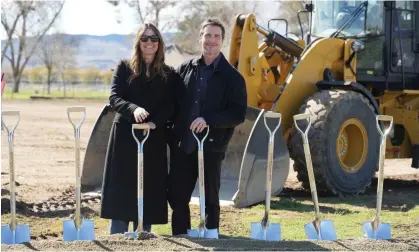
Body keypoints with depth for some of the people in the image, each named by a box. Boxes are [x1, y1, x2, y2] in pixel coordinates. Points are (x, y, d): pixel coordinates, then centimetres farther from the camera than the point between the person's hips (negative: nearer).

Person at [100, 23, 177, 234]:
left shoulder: (168, 74, 10)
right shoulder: (124, 68, 6)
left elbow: (169, 106, 2)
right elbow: (114, 97, -5)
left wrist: (154, 122, -17)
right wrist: (133, 109, -25)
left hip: (154, 138, 1)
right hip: (125, 135, -1)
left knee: (149, 188, 2)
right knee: (121, 187, -2)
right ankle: (118, 237, 1)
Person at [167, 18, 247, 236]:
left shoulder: (232, 77, -1)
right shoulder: (185, 69, 9)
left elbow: (238, 114, -8)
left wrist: (208, 120, -20)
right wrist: (171, 134, 1)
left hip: (211, 146, -3)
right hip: (182, 145, 4)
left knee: (210, 199, 5)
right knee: (176, 196, 7)